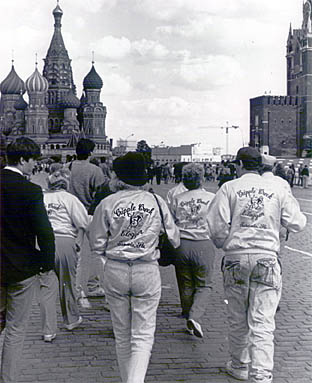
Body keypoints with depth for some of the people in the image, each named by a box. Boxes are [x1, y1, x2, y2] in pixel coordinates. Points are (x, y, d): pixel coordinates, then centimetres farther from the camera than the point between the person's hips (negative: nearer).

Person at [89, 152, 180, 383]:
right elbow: (173, 240, 4)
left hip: (115, 271, 1)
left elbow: (97, 245, -1)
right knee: (143, 335, 5)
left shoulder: (107, 204, -6)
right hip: (148, 271, -1)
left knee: (122, 335, 16)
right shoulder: (157, 202, -4)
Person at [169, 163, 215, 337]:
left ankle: (189, 320, 23)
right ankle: (195, 317, -14)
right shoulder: (211, 198, -2)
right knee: (204, 285, 7)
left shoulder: (177, 199, 4)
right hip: (204, 245, -2)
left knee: (186, 286, 14)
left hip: (181, 245, 2)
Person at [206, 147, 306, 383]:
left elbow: (217, 225, -8)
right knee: (262, 323, 1)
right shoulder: (277, 190, 4)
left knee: (238, 320, 15)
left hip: (236, 259, 0)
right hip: (267, 259, 0)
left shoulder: (229, 188, -1)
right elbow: (297, 224, 5)